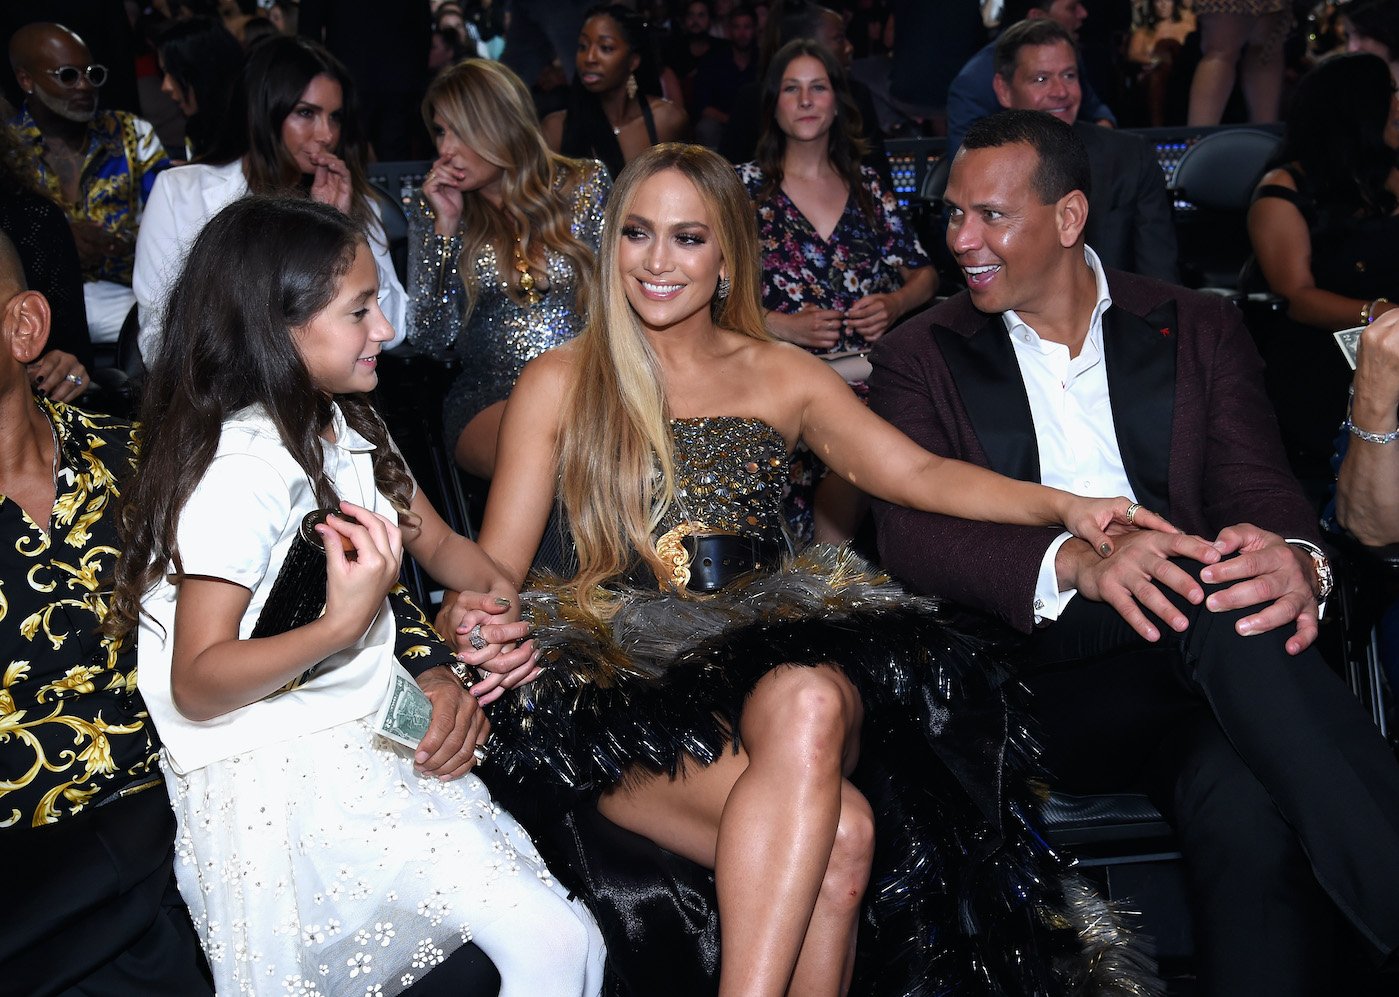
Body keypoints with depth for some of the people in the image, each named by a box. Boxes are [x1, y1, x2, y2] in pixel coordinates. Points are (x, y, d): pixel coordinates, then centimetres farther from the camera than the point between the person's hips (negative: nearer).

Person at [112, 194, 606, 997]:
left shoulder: (352, 426, 11)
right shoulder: (242, 468, -17)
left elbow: (438, 543, 21)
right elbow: (195, 686, -18)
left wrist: (499, 597, 0)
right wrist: (341, 626, -32)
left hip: (372, 735, 8)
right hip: (278, 773, -8)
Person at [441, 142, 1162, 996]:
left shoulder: (782, 376, 17)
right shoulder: (558, 385, 13)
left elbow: (919, 473, 4)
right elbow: (494, 568, 9)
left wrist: (1065, 505, -13)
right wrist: (467, 630, -15)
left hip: (773, 652, 2)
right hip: (626, 684, -2)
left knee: (810, 707, -38)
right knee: (836, 838, -32)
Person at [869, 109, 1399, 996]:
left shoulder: (1199, 330, 15)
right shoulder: (922, 356, 11)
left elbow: (1261, 490, 3)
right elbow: (910, 533, -4)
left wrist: (1296, 560, -25)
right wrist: (1074, 560, -25)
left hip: (1194, 644, 2)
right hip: (1041, 667, -1)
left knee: (1246, 805, -36)